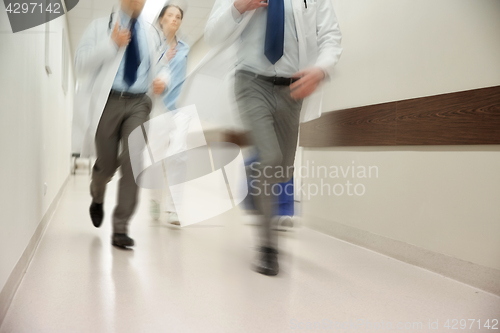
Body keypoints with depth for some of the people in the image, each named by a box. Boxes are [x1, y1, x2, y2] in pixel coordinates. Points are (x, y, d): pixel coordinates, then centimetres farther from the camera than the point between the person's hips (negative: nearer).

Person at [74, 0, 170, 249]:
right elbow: (80, 64, 0)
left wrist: (162, 78, -2)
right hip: (108, 102, -1)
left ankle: (120, 228, -10)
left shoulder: (151, 33, 15)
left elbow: (163, 64, 21)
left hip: (139, 103, 1)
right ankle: (97, 198, 43)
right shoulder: (100, 26, 10)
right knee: (106, 164, 5)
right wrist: (111, 44, -12)